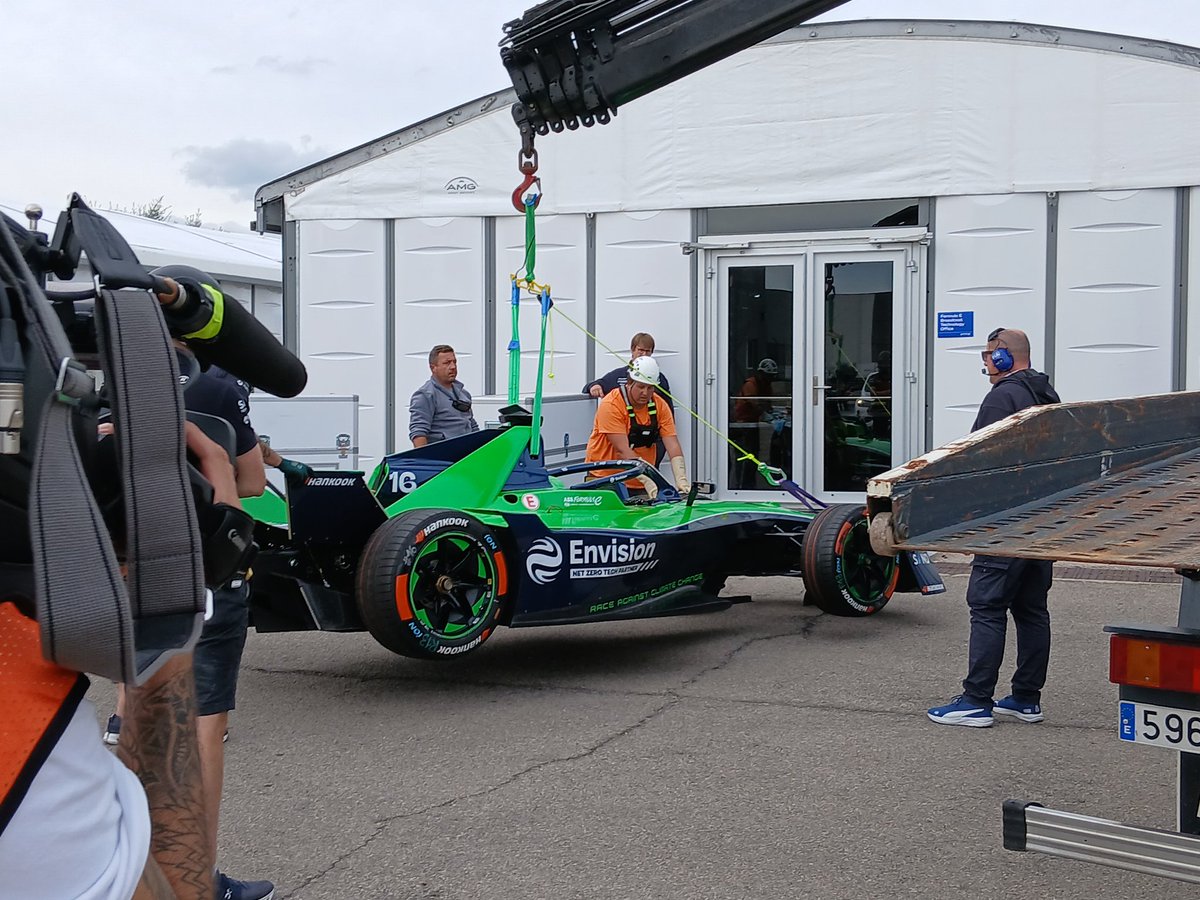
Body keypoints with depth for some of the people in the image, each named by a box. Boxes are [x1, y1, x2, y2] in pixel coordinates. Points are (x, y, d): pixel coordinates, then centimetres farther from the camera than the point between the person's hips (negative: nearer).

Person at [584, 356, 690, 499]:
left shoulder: (660, 406, -1)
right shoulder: (610, 405, -17)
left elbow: (673, 445, -8)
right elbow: (623, 450, -24)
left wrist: (681, 479, -23)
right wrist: (647, 480, -33)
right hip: (604, 477, -4)